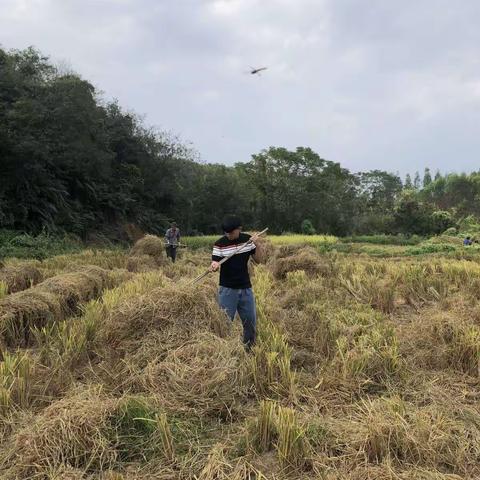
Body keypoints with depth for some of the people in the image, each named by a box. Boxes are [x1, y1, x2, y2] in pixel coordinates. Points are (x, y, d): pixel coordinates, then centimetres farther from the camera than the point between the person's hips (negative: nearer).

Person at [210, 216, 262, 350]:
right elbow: (215, 262, -14)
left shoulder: (247, 239, -1)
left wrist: (257, 245, -14)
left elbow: (257, 259, 3)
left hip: (245, 288, 4)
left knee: (251, 321, 12)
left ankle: (249, 348, 31)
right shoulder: (220, 244, -11)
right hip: (227, 289, -3)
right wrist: (214, 266, -38)